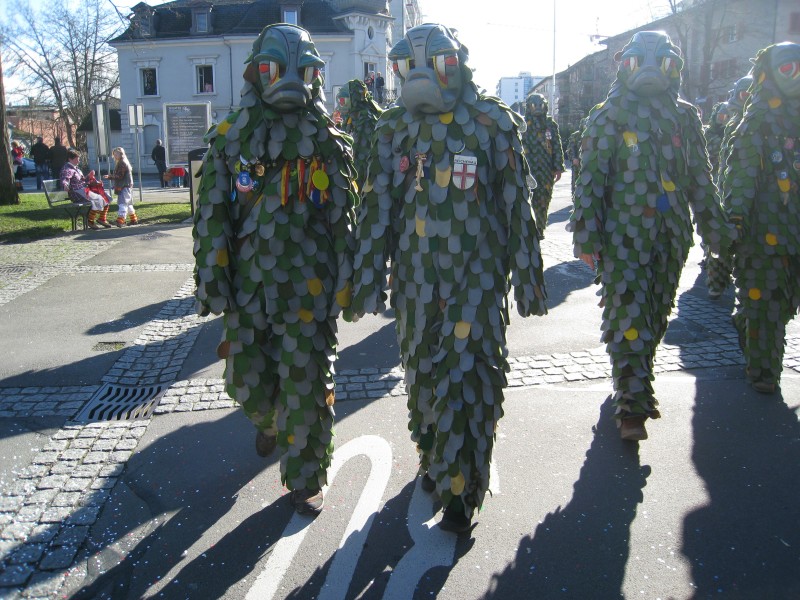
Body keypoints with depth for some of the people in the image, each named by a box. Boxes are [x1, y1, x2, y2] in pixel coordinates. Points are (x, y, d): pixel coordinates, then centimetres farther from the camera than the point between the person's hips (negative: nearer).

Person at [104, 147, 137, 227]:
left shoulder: (122, 163, -13)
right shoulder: (123, 163, 18)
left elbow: (119, 176, -19)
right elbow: (118, 175, 20)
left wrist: (109, 176, -13)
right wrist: (110, 176, 8)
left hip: (124, 187, -10)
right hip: (126, 186, 10)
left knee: (122, 203, -15)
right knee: (128, 203, 15)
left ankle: (120, 220, -21)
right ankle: (134, 219, 22)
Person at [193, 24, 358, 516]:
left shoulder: (329, 141, 3)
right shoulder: (231, 138, 6)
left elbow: (345, 219, 2)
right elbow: (212, 216, 4)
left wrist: (347, 284, -2)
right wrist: (211, 280, -2)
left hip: (308, 290, -2)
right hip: (246, 287, 2)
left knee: (305, 389, 4)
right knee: (247, 382, 14)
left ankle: (306, 480, 23)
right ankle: (270, 424, 49)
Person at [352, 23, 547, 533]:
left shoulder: (492, 121, -2)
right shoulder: (395, 128, 6)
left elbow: (517, 203, 0)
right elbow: (377, 207, 6)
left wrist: (527, 274, 0)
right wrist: (369, 277, 4)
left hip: (477, 274, -3)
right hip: (415, 276, 4)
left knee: (467, 376, -5)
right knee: (423, 372, 13)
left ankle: (459, 487, 10)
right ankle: (433, 459, 36)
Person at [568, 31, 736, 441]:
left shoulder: (685, 116, 12)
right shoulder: (609, 115, -1)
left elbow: (700, 179, 16)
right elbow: (589, 177, -5)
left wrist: (715, 229, 15)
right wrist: (586, 234, -11)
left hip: (671, 235, 5)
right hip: (623, 234, -4)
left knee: (656, 314, 12)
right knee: (627, 315, -7)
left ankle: (637, 381, 31)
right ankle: (633, 404, 0)